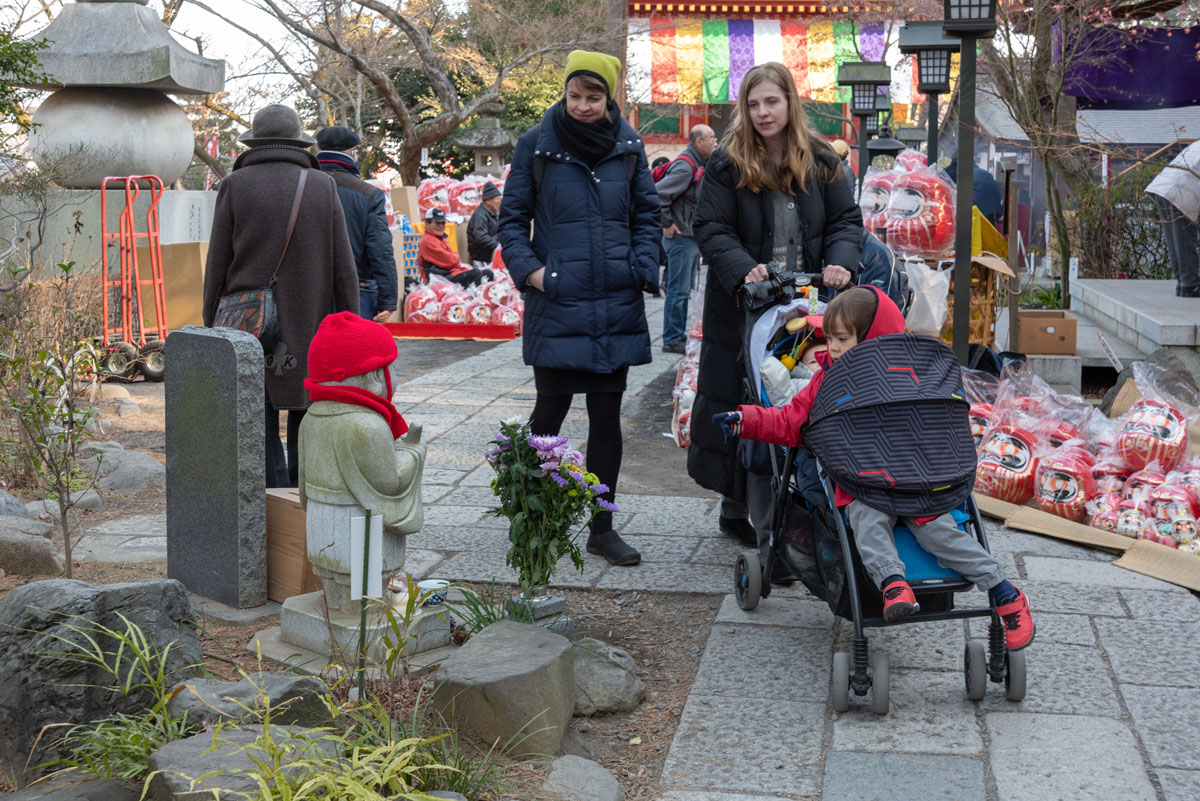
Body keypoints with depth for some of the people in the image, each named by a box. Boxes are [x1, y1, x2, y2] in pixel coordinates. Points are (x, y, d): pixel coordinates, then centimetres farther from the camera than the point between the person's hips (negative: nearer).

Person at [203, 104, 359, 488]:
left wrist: (211, 328, 7)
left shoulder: (235, 186, 0)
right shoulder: (322, 186, 2)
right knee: (306, 429, 11)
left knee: (261, 436, 3)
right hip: (309, 333, 1)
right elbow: (343, 269, 0)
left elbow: (217, 267, -1)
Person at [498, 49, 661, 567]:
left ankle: (602, 528, 17)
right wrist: (528, 269, -9)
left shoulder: (628, 146, 7)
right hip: (557, 305, -2)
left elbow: (646, 214, 14)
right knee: (551, 408, 1)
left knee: (607, 414, 7)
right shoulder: (537, 145, 0)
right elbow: (512, 218, 5)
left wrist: (643, 271, 0)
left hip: (616, 308, 3)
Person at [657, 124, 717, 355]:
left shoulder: (698, 165, 15)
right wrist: (667, 225, -20)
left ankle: (679, 335, 22)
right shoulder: (685, 166, -18)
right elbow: (658, 193, -27)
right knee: (678, 290, -5)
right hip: (680, 239, -10)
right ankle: (672, 340, 0)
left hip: (691, 238, 10)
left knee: (684, 290, 15)